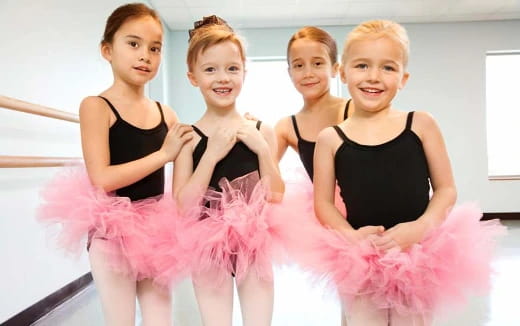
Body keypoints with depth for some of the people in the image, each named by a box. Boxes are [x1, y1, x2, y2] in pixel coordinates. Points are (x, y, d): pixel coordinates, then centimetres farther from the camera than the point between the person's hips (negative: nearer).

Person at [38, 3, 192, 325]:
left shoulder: (166, 114, 2)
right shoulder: (96, 106, -9)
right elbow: (102, 179, -20)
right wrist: (164, 154, -18)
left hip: (155, 228, 4)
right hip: (113, 230, -4)